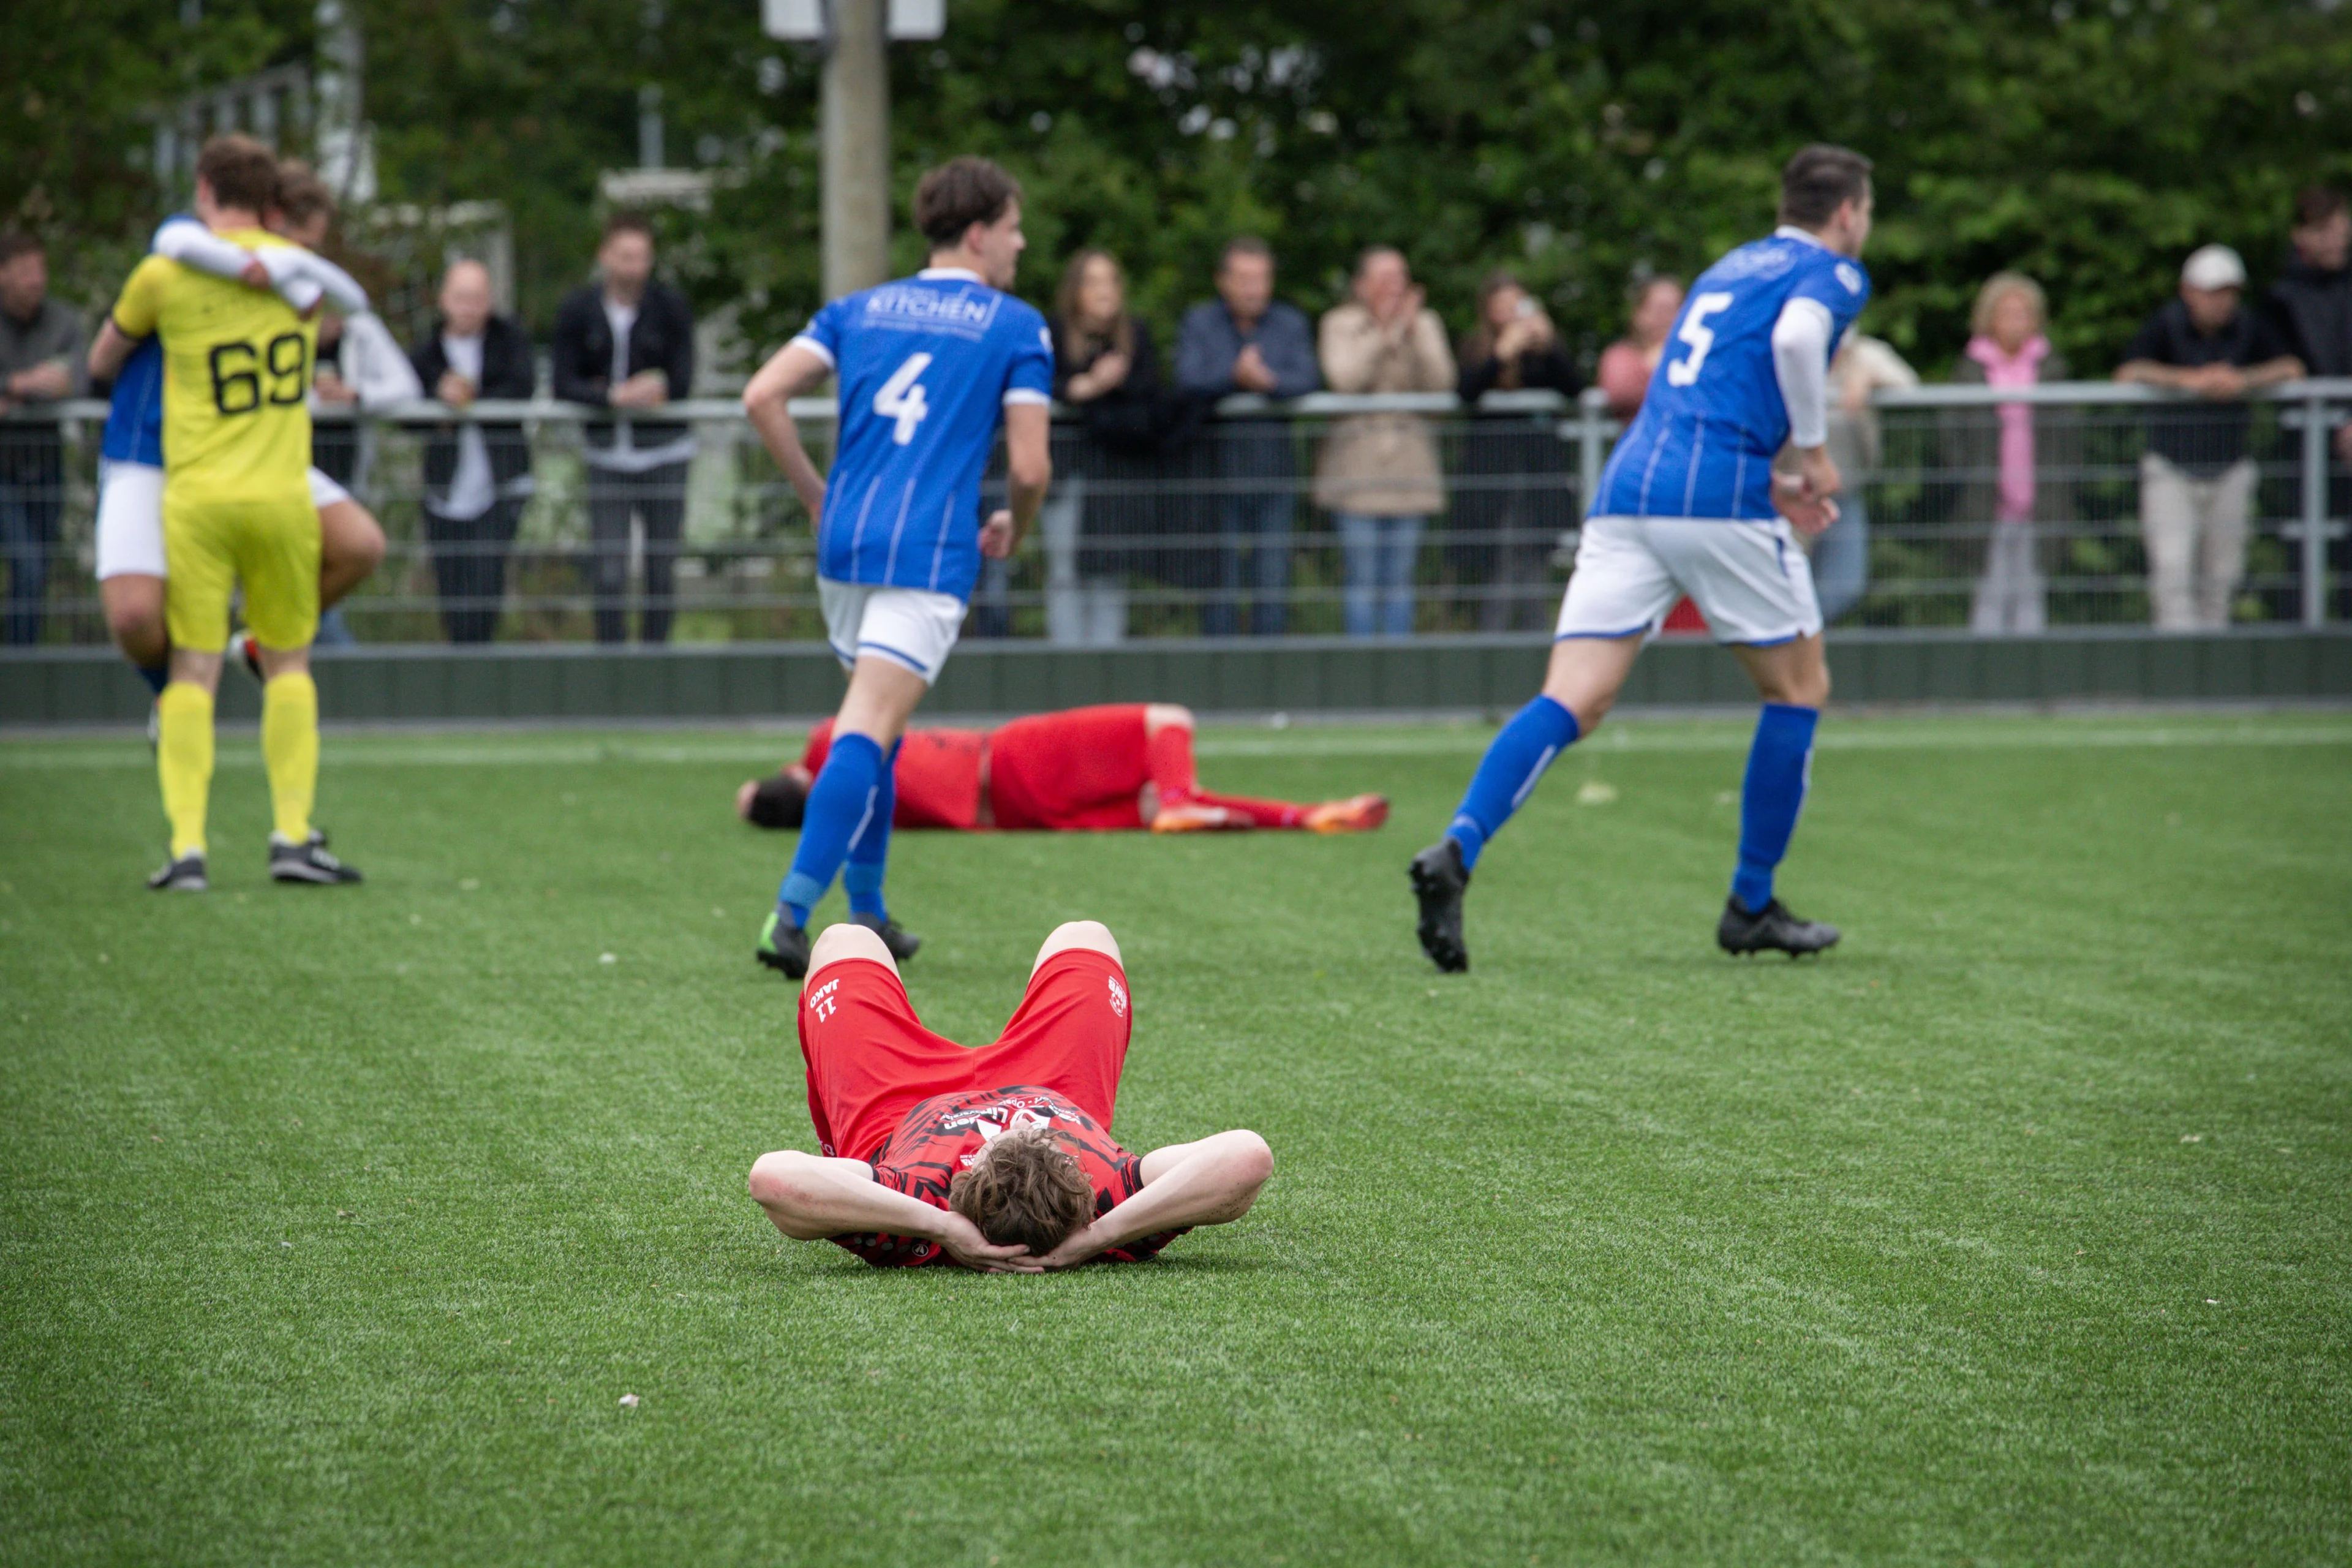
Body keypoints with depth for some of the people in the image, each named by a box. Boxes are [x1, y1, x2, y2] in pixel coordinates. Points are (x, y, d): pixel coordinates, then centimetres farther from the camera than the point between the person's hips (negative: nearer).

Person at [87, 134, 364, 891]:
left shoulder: (165, 275, -3)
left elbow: (101, 364, 13)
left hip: (196, 496, -2)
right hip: (282, 495, 2)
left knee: (192, 672, 0)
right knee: (288, 664, 12)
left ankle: (187, 847, -8)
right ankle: (292, 834, 5)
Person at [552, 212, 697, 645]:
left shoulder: (671, 307, -3)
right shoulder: (577, 310, -1)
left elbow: (681, 383, -9)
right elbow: (564, 386, -6)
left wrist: (613, 391, -18)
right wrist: (614, 397, -24)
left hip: (664, 452, 0)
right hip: (607, 457, 0)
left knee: (662, 571, 2)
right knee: (608, 574, -8)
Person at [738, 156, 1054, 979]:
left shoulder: (860, 308, 15)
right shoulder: (1016, 327, 2)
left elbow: (762, 397, 4)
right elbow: (1029, 467, -4)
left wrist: (816, 495, 14)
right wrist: (1012, 529, 18)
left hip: (844, 542, 6)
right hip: (930, 554, -6)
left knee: (875, 727, 22)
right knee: (866, 733, -12)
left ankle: (865, 914, 25)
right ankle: (791, 914, -25)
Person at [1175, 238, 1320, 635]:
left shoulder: (1291, 324, 12)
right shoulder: (1199, 323, 8)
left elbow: (1307, 380, -4)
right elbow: (1188, 379, -9)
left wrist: (1268, 380, -23)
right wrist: (1235, 376, -24)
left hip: (1275, 463, 2)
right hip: (1219, 456, -2)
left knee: (1273, 573, 0)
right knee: (1221, 573, -4)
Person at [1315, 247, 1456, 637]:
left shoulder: (1425, 324, 11)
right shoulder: (1340, 324, 4)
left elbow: (1441, 382, -2)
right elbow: (1343, 378, -12)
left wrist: (1413, 334, -11)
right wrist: (1382, 335, -13)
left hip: (1409, 457, 3)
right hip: (1357, 460, -3)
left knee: (1401, 576, 2)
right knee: (1361, 575, -8)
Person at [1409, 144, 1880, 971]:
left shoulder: (1730, 267, 29)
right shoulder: (1832, 273, 6)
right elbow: (1795, 337, -17)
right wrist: (1815, 452, -7)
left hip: (1627, 488, 6)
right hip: (1719, 500, -6)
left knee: (1570, 703, -5)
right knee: (1799, 685, 15)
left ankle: (1456, 848, -28)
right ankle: (1751, 906, 17)